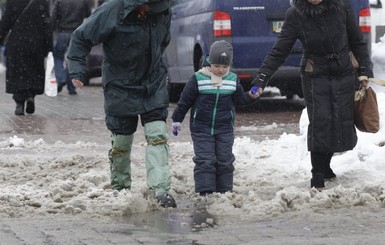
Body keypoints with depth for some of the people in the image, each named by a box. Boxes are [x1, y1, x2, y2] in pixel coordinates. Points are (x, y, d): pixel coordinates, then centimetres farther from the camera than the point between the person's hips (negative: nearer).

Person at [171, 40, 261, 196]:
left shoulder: (233, 80, 2)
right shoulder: (198, 79, -8)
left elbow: (240, 99, 11)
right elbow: (185, 100, -1)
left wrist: (251, 96, -9)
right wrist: (177, 120, 3)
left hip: (224, 129, 3)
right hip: (201, 129, -3)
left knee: (224, 161, 6)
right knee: (205, 161, -7)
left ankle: (224, 191, 16)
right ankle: (204, 191, -4)